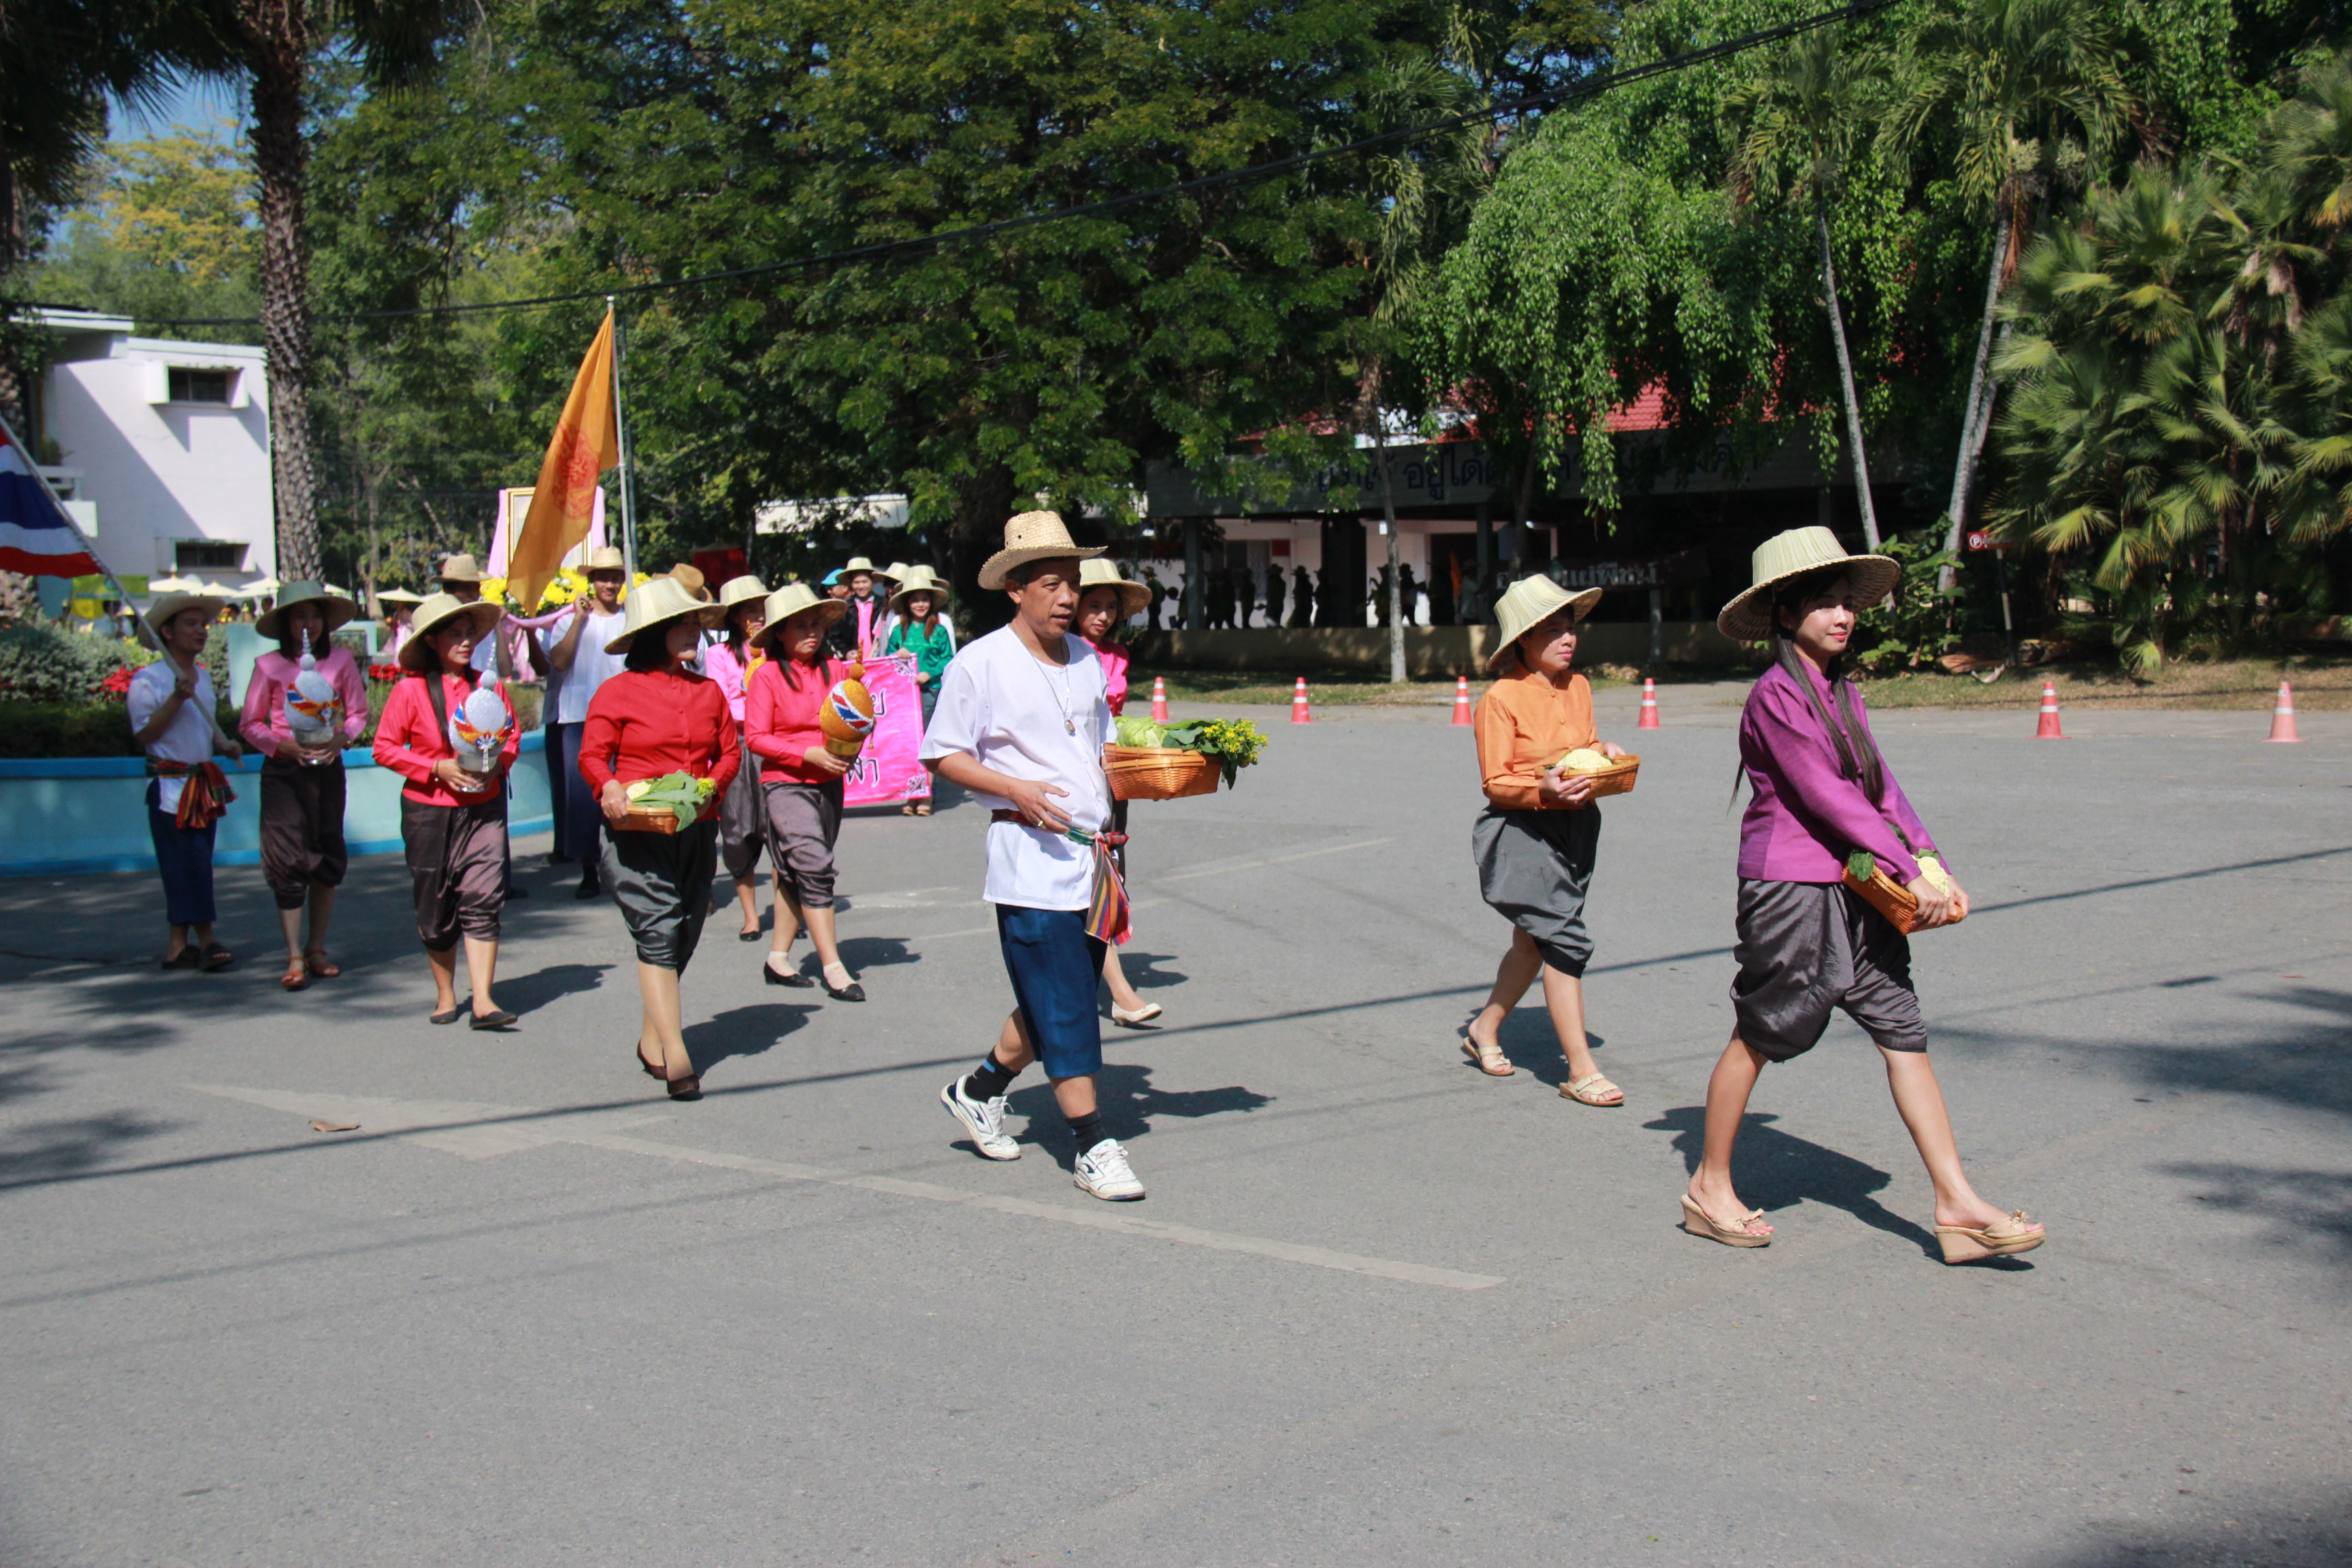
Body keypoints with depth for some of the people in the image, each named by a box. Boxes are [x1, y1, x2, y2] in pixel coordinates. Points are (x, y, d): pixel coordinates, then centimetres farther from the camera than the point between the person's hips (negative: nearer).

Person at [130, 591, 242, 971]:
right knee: (188, 864, -11)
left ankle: (179, 945, 11)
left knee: (195, 865, 7)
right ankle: (205, 939, -8)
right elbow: (144, 735, -16)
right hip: (170, 785, -8)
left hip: (205, 781, 8)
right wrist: (177, 698, -22)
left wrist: (225, 745, 8)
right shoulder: (147, 680, -10)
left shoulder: (203, 677, 15)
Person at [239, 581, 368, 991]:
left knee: (328, 858, 7)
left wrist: (341, 738, -11)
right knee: (288, 860, -6)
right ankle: (295, 958, -3)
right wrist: (286, 745, -14)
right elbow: (250, 724, 2)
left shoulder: (340, 660, 2)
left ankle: (317, 949, 21)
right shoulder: (269, 666, -1)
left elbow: (358, 713, 8)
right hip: (282, 769, -2)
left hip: (327, 767, 2)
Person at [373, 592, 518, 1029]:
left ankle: (482, 1001, -10)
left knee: (483, 899, -9)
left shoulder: (488, 686, 4)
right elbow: (385, 748, -3)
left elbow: (512, 734, 15)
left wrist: (498, 763, -6)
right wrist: (438, 768, -14)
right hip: (429, 811, -1)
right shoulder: (411, 690, -5)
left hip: (484, 808, 1)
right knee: (436, 907, 8)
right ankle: (445, 995, 26)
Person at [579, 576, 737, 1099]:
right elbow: (592, 755, -2)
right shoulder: (617, 692, -2)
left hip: (697, 832, 5)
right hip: (637, 833, -5)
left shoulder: (708, 691, 11)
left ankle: (653, 1036, 25)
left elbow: (730, 752, 13)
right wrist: (608, 787, -21)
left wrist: (712, 786, -6)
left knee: (683, 938, 8)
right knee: (658, 933, -12)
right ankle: (676, 1054, -15)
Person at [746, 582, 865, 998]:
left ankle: (777, 959, 22)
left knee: (796, 876, 12)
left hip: (830, 784, 5)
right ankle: (832, 968, -13)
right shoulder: (768, 676, -6)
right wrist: (809, 754, -18)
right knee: (815, 868, -14)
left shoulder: (835, 670, 7)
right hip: (786, 784, -5)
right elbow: (755, 737, -8)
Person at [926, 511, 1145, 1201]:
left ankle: (980, 1089, 34)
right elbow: (942, 755, -4)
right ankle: (1093, 1147, 1)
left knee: (1060, 997, 14)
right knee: (1063, 1007, -6)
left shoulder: (1085, 659, 14)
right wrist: (1016, 789, -17)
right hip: (1031, 856, -7)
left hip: (1093, 852, 7)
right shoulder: (980, 663, -6)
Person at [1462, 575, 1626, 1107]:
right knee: (1563, 941, -13)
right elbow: (1495, 783, -13)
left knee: (1534, 939, 18)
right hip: (1523, 831, -8)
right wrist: (1543, 789, -30)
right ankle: (1581, 1071, -9)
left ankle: (1485, 1029, 38)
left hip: (1576, 826, 8)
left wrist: (1604, 756, 0)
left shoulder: (1577, 687, 8)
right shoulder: (1502, 698, -13)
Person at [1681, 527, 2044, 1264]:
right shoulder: (1775, 695, -13)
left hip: (1852, 887, 8)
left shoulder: (1840, 689, 13)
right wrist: (1909, 872, -18)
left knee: (1904, 1032, 3)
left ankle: (1957, 1205, 4)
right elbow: (1827, 796, -18)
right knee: (1756, 1038, 4)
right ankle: (1709, 1188, 20)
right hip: (1790, 888, -8)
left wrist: (1933, 864, 0)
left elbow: (1880, 784, 11)